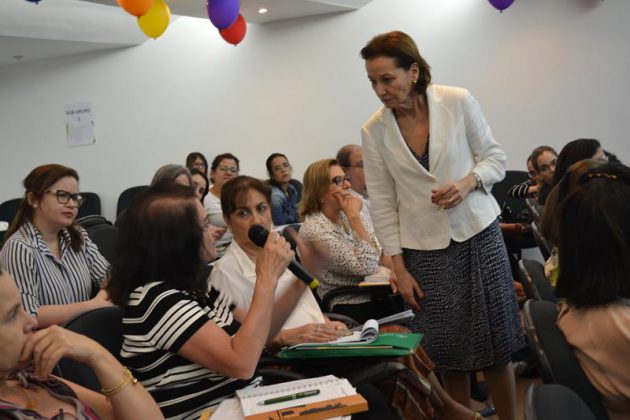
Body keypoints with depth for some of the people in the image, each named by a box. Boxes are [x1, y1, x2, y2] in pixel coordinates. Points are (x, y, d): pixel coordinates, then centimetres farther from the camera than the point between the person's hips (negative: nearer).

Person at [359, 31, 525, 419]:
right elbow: (383, 205, 0)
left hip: (478, 233, 0)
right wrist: (400, 269, -1)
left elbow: (495, 158, 2)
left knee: (496, 341, 6)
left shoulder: (458, 102, -7)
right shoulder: (374, 131, -4)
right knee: (448, 351, 6)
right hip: (426, 248, 1)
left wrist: (468, 182, -19)